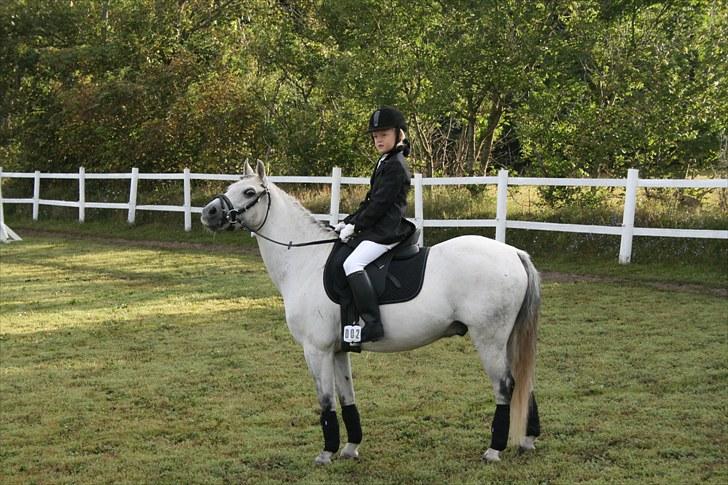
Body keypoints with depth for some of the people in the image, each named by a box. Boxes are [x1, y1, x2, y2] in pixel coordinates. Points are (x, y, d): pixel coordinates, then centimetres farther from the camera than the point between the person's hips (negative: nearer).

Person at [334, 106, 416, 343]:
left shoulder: (395, 166, -13)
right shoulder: (384, 162, 19)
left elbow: (379, 204, -18)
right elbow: (369, 201, 21)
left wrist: (355, 226, -13)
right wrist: (348, 222, 12)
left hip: (386, 231, -11)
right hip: (378, 228, 11)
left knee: (353, 263, -27)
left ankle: (372, 324, -34)